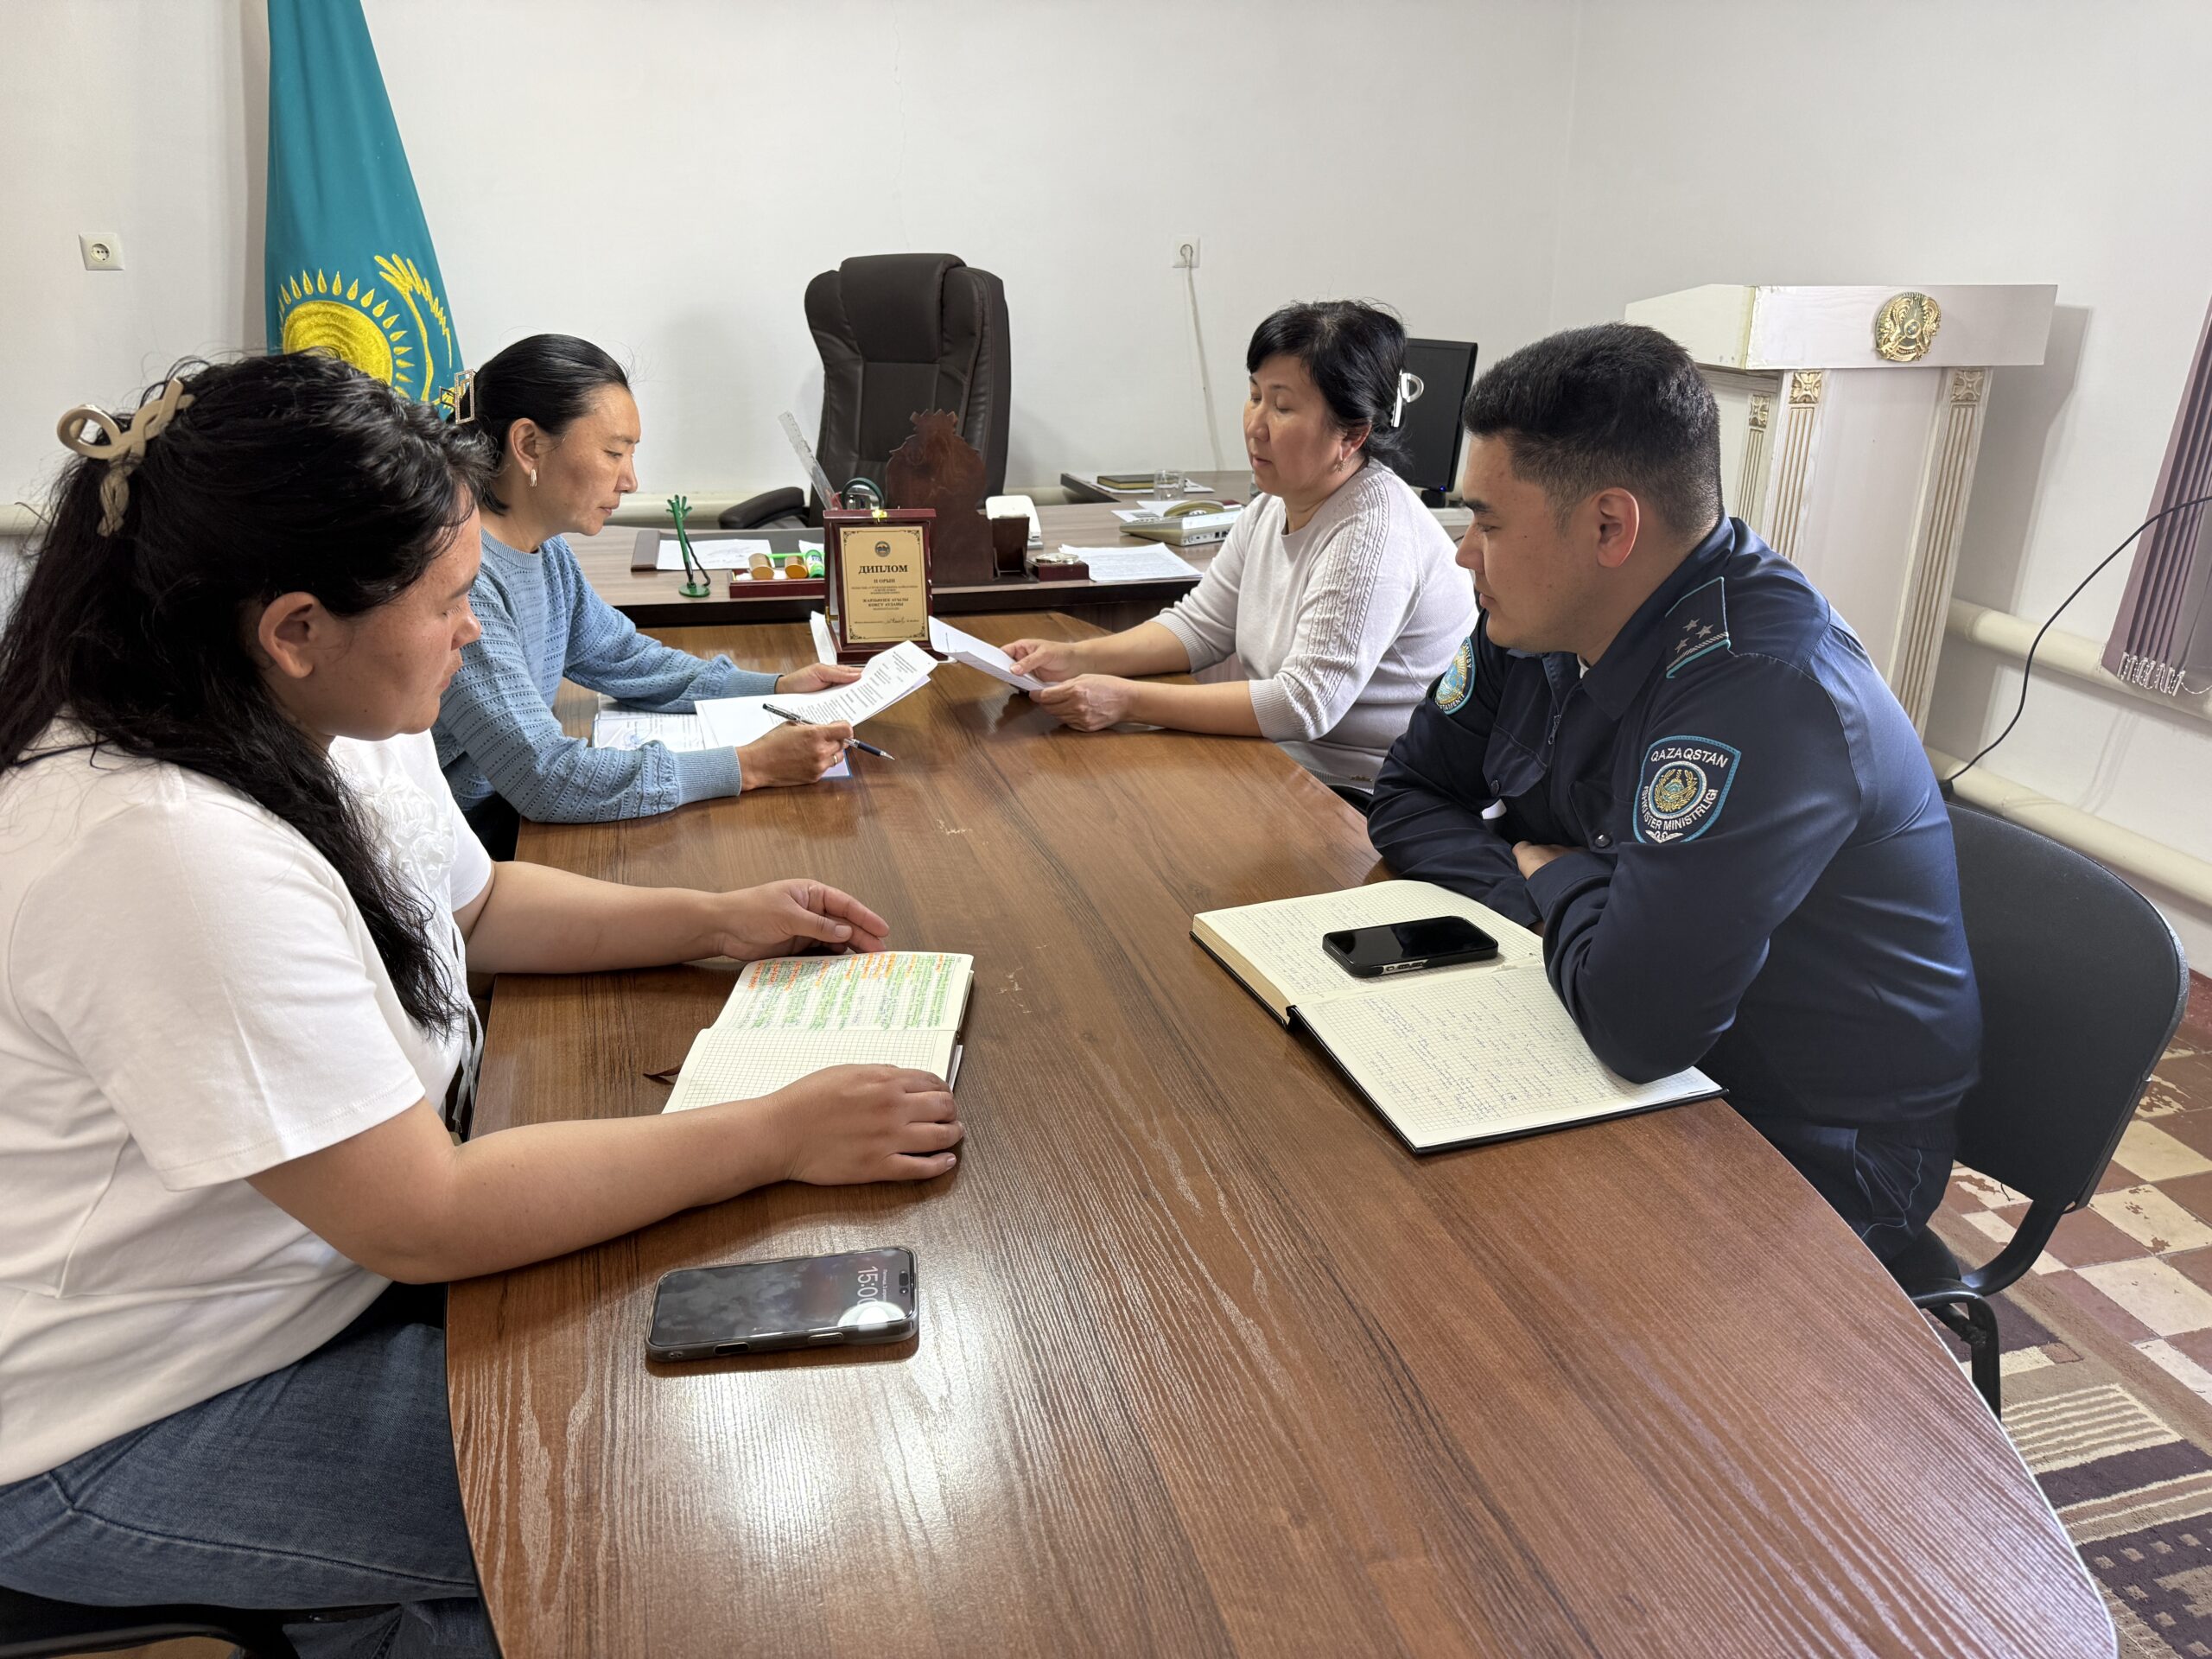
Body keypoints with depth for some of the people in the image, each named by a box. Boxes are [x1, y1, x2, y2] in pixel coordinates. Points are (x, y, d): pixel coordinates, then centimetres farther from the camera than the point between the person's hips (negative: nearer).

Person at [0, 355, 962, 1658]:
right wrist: (781, 1135, -26)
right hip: (120, 1429, -8)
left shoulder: (342, 726, -6)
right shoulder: (174, 853, -34)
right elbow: (426, 1222, -30)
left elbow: (473, 905, 13)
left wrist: (715, 920, 0)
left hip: (320, 1259, 8)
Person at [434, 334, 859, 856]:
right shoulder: (459, 573, -25)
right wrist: (749, 767, -27)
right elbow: (545, 778, -28)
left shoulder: (545, 548, 3)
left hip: (520, 817, 8)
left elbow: (625, 659, 16)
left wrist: (777, 687, 3)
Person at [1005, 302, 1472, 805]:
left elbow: (1304, 704, -26)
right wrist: (1076, 658, -4)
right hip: (1285, 763, 8)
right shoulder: (1274, 507, 6)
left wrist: (1129, 700, -27)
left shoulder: (1373, 532, -22)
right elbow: (1199, 626, 11)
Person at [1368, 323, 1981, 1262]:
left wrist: (1556, 876, -15)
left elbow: (1634, 1019, -37)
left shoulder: (1762, 695, -31)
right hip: (1650, 1075, 7)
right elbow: (1409, 796, 4)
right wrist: (1556, 903, -15)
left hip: (1812, 1148, -7)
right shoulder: (1534, 621, -5)